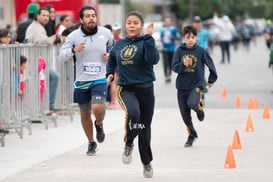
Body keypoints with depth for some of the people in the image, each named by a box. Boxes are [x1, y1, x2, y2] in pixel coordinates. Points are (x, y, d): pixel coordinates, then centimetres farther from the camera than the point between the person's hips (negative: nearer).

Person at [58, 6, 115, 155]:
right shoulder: (74, 36, -4)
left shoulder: (105, 33, 0)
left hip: (100, 79, -1)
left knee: (98, 108, -24)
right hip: (81, 81, 1)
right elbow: (61, 56, -6)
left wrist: (110, 56, 0)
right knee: (85, 114, 10)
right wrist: (74, 50, -23)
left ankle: (99, 125, 12)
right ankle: (91, 143, 32)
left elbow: (114, 46, 21)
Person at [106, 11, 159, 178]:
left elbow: (153, 59, -25)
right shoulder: (120, 44, 6)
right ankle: (128, 144, -5)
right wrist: (110, 73, 13)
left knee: (145, 127, 11)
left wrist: (148, 38, -25)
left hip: (145, 89, -1)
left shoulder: (145, 42, -5)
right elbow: (112, 59, 28)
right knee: (133, 113, -32)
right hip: (125, 89, 1)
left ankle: (147, 162, 33)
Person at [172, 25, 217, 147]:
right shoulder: (179, 51, 0)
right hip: (182, 86, 2)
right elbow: (175, 67, -5)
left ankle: (199, 107, 8)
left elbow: (210, 64, 9)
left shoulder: (201, 51, -3)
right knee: (185, 114, 6)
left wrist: (211, 80, 18)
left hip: (197, 84, -2)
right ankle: (191, 135, 27)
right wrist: (183, 65, -25)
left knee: (192, 103, -29)